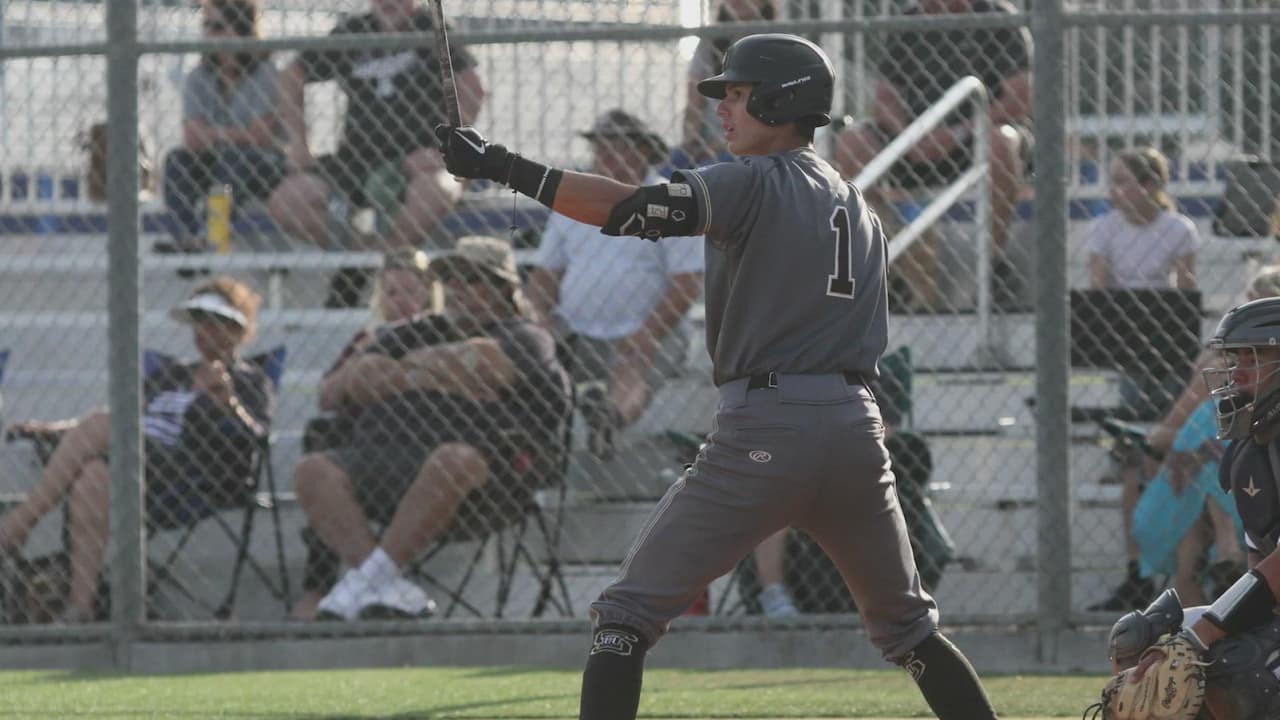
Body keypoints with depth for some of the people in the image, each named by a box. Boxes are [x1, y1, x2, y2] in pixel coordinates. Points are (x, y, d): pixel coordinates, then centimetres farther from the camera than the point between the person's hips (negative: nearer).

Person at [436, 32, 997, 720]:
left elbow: (630, 208, -16)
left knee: (627, 612, -2)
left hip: (762, 433, -7)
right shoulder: (857, 206, 20)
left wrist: (503, 167, -15)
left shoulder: (758, 183, -3)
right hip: (857, 427, 7)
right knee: (907, 626, 21)